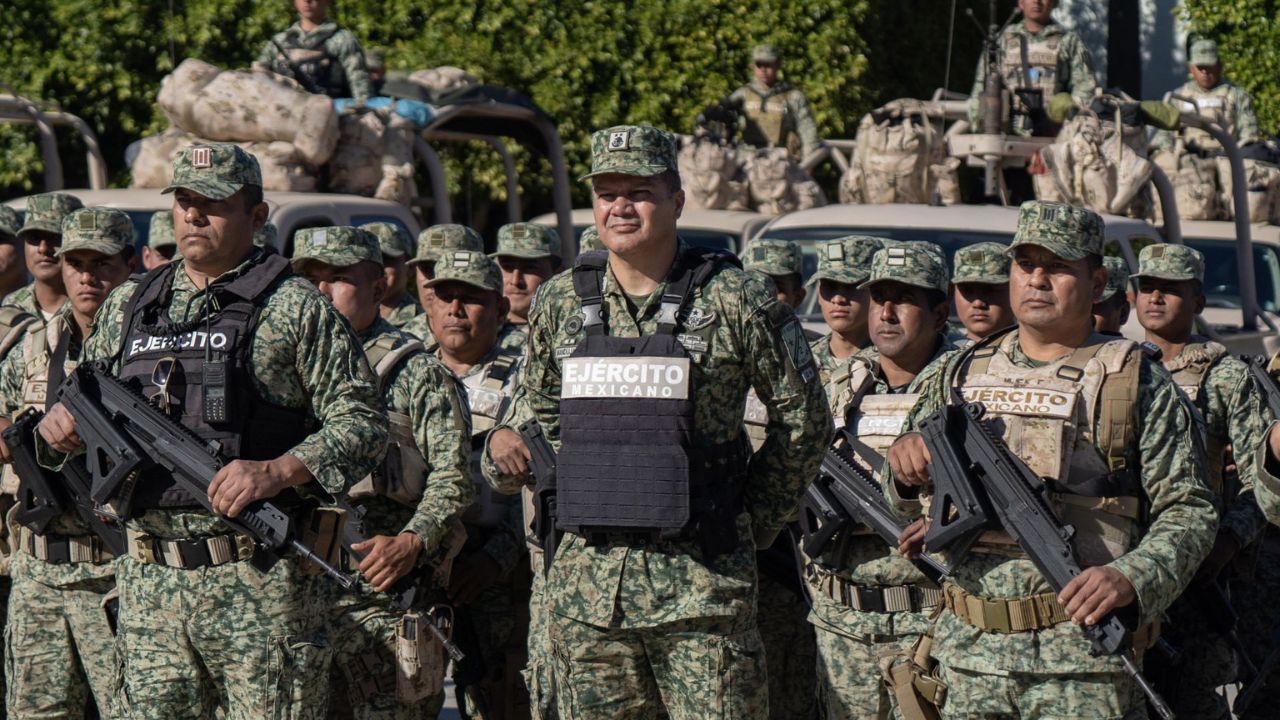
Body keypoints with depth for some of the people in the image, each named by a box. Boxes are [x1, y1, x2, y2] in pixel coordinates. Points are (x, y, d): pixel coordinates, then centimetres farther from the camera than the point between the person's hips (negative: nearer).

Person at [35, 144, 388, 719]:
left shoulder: (295, 308, 0)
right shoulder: (127, 305, 16)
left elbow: (362, 422, -4)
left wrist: (277, 471, -19)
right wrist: (58, 423, 0)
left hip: (259, 583, -5)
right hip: (150, 579, 5)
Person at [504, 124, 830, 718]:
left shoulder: (734, 302, -4)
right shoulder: (559, 302, 8)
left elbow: (803, 422, 5)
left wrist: (751, 523, 6)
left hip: (701, 582, -4)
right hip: (586, 576, 4)